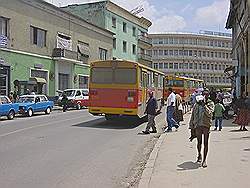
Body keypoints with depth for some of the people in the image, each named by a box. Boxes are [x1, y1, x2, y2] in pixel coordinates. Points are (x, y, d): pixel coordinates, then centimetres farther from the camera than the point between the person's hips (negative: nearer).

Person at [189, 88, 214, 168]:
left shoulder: (211, 103, 2)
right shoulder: (197, 103, 7)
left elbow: (209, 113, -15)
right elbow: (193, 114, 10)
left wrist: (204, 105, -20)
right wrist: (191, 126, 8)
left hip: (206, 125, -2)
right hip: (198, 125, 2)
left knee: (205, 143, 0)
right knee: (199, 142, 11)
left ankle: (204, 159, 10)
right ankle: (199, 155, 37)